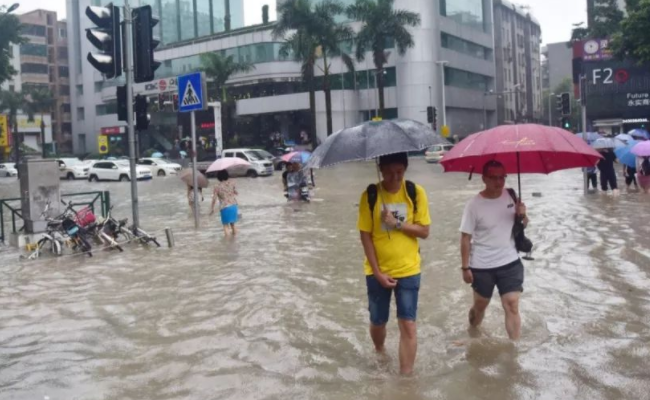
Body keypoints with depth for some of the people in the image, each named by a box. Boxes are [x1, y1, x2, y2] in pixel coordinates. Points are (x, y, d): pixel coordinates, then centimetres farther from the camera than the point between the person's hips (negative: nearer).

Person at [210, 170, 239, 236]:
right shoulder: (231, 183, -3)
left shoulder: (217, 186, -11)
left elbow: (214, 199, -11)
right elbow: (236, 193, 9)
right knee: (233, 223, 22)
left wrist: (212, 209, 0)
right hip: (234, 206, 4)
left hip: (225, 208, -4)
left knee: (226, 225, 6)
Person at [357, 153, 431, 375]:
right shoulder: (370, 196, -9)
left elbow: (424, 231, -6)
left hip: (408, 270, 0)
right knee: (378, 322, 16)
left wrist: (397, 224, -21)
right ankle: (380, 355, 46)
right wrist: (378, 272, -12)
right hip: (378, 271, 1)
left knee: (408, 325, -3)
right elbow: (365, 236, -8)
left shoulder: (416, 193, -7)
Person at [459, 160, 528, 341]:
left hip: (510, 262, 2)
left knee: (512, 305, -2)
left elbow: (523, 225, 8)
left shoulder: (511, 196, -4)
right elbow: (465, 238, -11)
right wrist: (465, 267, -11)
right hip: (482, 266, -2)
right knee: (480, 305, 17)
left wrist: (522, 215, -15)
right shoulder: (474, 204, -15)